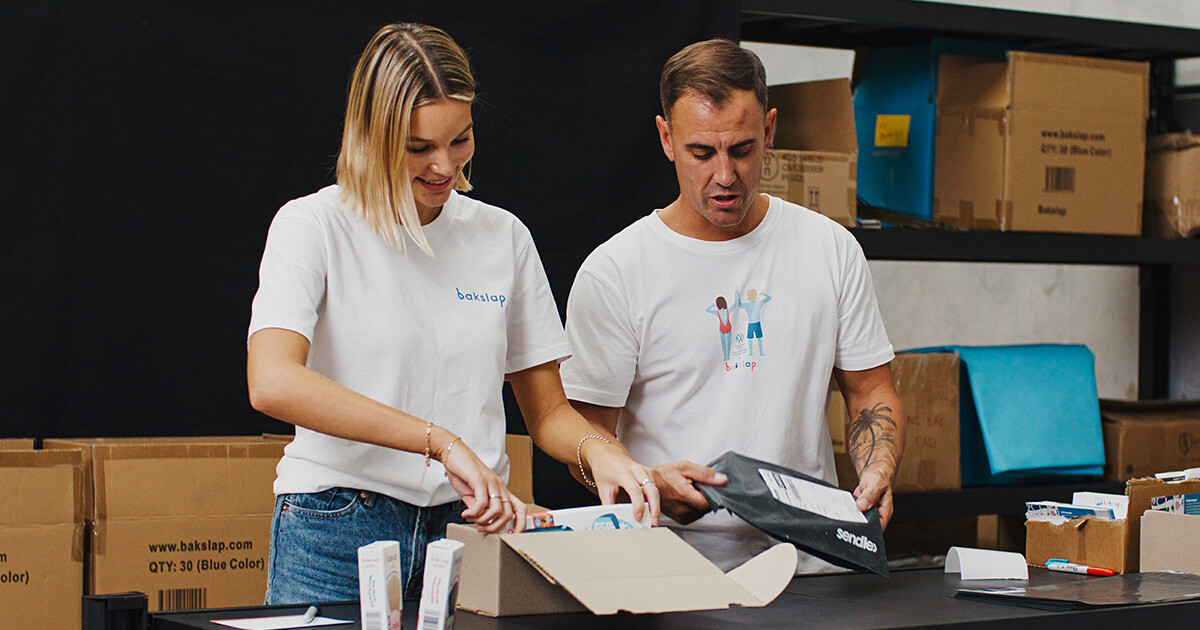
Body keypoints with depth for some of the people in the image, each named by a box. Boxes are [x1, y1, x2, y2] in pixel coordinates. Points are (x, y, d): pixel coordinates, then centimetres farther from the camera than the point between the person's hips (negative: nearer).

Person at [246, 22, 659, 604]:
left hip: (472, 528, 3)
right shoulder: (314, 226, -4)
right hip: (338, 540, -3)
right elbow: (272, 383, -22)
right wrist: (440, 442, -28)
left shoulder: (503, 236, 8)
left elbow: (547, 412, 13)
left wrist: (596, 449, -11)